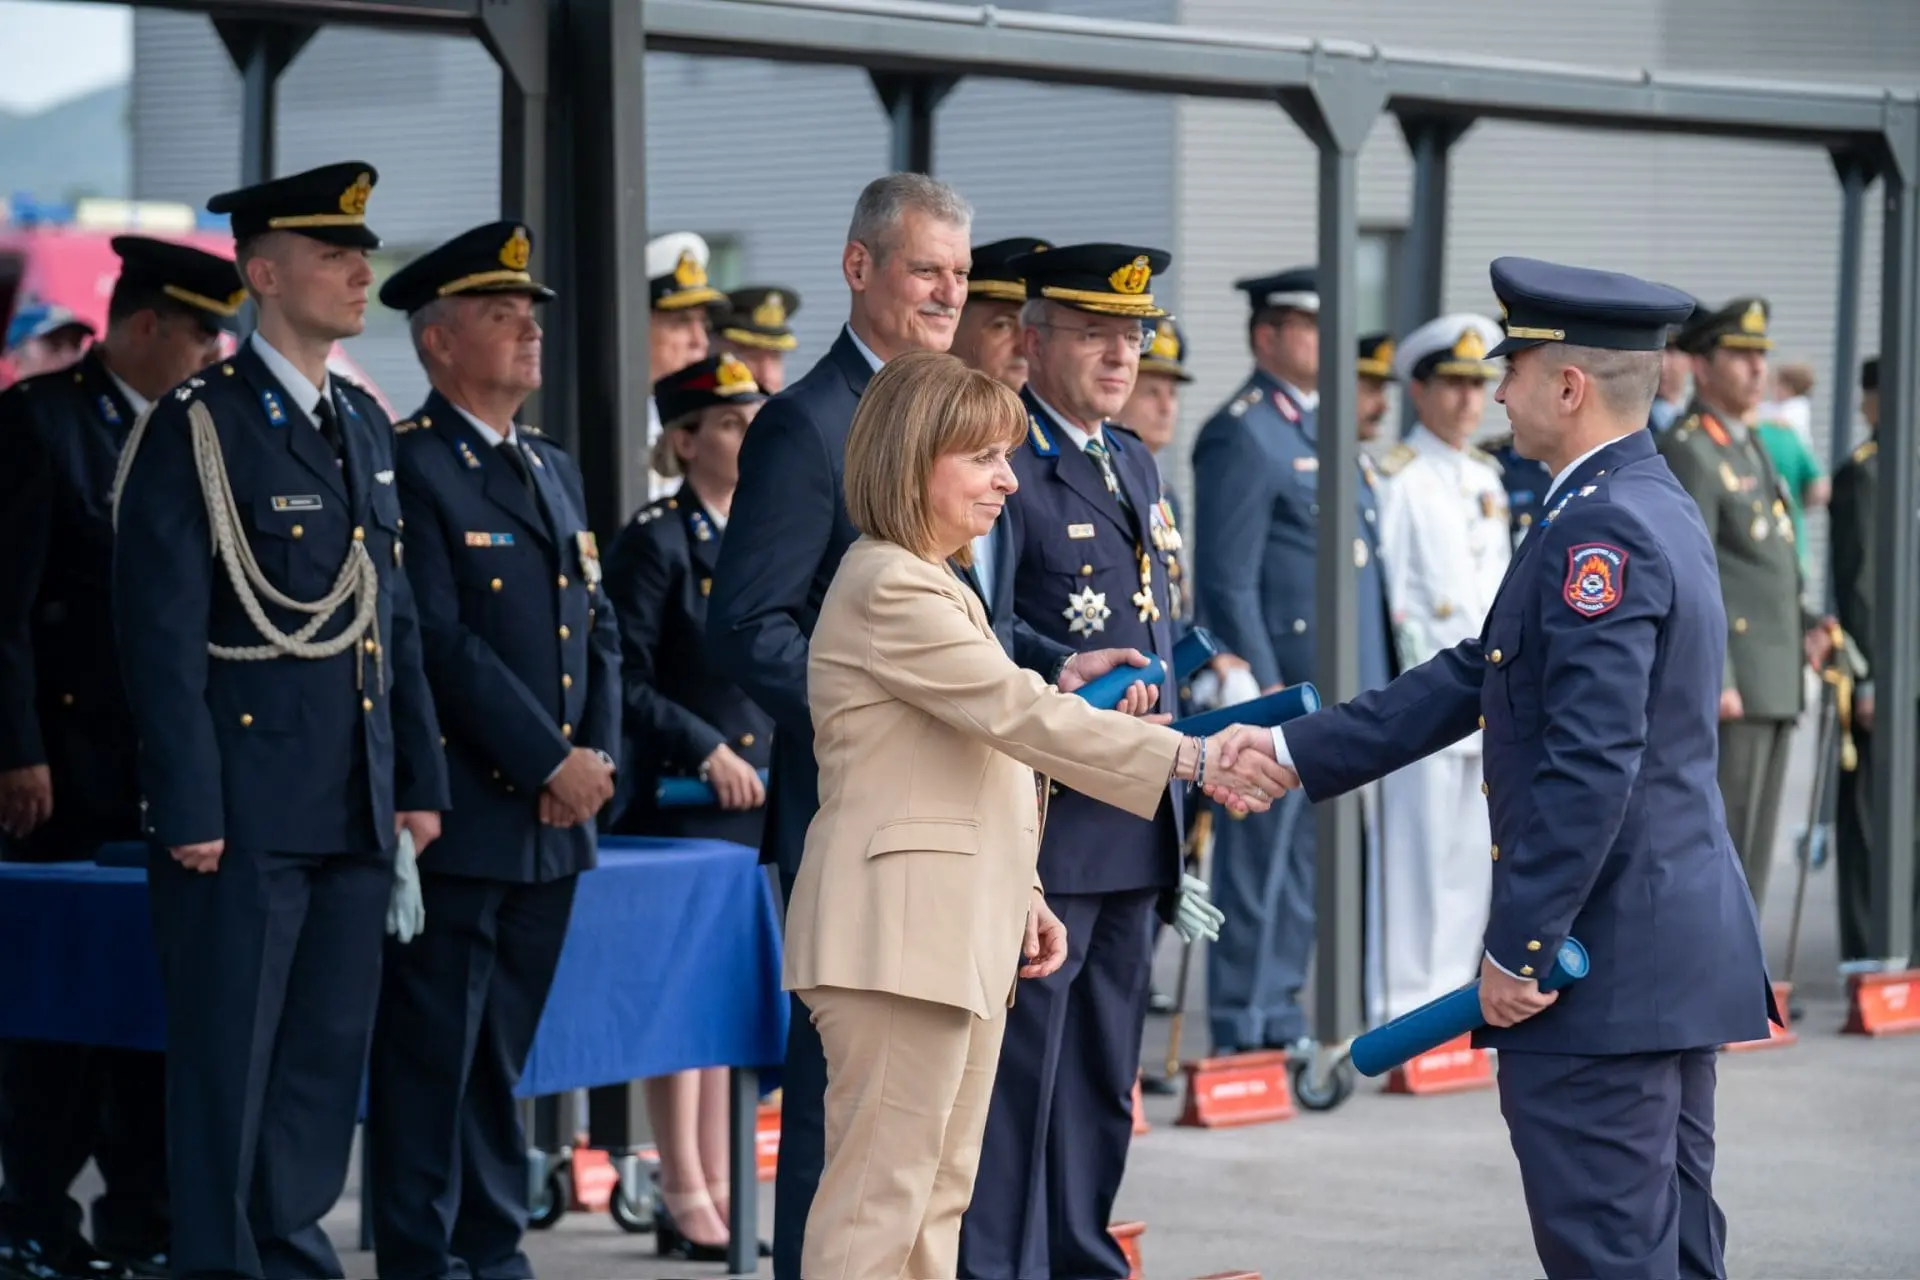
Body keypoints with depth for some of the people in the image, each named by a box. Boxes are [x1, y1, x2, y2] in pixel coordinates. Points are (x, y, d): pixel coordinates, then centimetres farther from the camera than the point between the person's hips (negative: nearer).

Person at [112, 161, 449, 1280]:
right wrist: (189, 810, -15)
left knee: (330, 1052, 11)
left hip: (358, 810, 7)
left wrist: (421, 780, 13)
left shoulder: (366, 427, 15)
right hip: (249, 802, -7)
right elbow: (162, 636, -11)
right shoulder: (199, 428, -7)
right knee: (229, 1059, 0)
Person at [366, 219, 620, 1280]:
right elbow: (443, 644, -15)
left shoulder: (554, 469, 18)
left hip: (552, 826, 7)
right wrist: (553, 763, -14)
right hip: (459, 821, -7)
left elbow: (597, 632, 18)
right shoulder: (410, 468, -8)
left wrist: (598, 757, 2)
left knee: (505, 1052, 12)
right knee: (431, 1051, -3)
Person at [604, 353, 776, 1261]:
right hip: (678, 805, -7)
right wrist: (705, 752, -17)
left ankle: (716, 1186, 16)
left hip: (759, 803, 7)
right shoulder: (653, 543, -8)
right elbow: (624, 682, -13)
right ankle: (683, 1198, 2)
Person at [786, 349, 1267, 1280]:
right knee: (881, 1193, -10)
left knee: (939, 1192, 11)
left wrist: (1022, 896, 17)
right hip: (901, 928, -11)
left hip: (960, 930, 11)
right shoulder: (888, 589, -14)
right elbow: (1020, 713, -21)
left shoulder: (935, 584, 20)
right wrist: (1191, 759, -23)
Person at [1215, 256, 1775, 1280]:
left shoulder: (1604, 531, -18)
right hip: (1682, 949, 10)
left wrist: (1517, 949, -20)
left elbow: (1591, 764, -25)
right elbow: (1477, 680, 17)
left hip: (1601, 961, -10)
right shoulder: (1650, 509, 14)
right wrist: (1297, 750, 16)